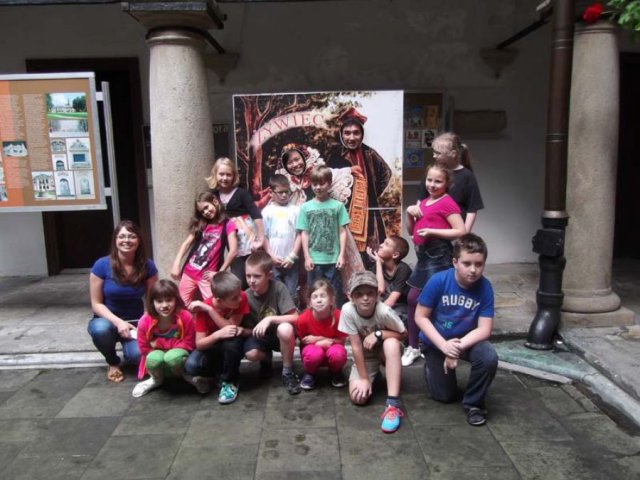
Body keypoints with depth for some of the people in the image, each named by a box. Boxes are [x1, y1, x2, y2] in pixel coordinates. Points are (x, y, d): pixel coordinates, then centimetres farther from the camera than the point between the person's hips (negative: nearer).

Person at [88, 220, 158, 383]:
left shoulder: (147, 266, -11)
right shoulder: (102, 265, -15)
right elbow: (96, 304, -10)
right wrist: (118, 322, -24)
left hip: (136, 322, 0)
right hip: (109, 320, 0)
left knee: (138, 355, -29)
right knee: (101, 329, -37)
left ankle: (129, 349, 13)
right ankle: (113, 363, -2)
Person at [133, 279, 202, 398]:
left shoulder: (185, 317, -22)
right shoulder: (145, 321, -18)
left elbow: (188, 344, -17)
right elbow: (144, 349, -6)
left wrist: (160, 342, -22)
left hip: (177, 355, -2)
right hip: (159, 362, 2)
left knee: (173, 357, -38)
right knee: (154, 358, -34)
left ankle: (188, 375, -2)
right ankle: (156, 379, 4)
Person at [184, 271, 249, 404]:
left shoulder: (241, 298, -23)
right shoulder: (203, 308, -23)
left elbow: (232, 328, -30)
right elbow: (199, 344, -25)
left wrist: (210, 310, -35)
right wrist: (217, 334, -44)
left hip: (233, 346, 0)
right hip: (213, 345, 1)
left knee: (232, 341, -36)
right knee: (191, 366, -28)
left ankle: (230, 381, -10)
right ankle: (212, 373, 8)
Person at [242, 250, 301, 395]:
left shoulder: (278, 288, -20)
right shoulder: (246, 296, -12)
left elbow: (295, 318, -24)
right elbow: (246, 328, -3)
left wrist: (270, 319, -32)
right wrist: (242, 330, -24)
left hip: (279, 334, -2)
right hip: (260, 336, 2)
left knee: (285, 329, -38)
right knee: (251, 354, -31)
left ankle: (288, 372, -13)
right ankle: (266, 358, 10)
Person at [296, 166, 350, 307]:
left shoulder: (338, 206, 0)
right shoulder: (306, 207, 2)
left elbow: (342, 232, 1)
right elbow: (304, 233, 2)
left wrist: (341, 255, -5)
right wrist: (307, 257, -3)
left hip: (333, 259, -1)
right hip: (314, 260, 1)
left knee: (335, 294, 7)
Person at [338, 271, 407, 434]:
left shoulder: (384, 311, -30)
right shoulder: (348, 310, -27)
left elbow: (403, 334, -14)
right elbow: (356, 346, -21)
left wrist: (378, 334, -30)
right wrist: (364, 378, -19)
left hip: (386, 351, -1)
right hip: (365, 356, 1)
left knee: (391, 343, -37)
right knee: (358, 397, -19)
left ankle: (393, 404, -32)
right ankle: (373, 376, 17)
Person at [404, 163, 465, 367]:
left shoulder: (447, 203, -9)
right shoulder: (424, 202, 16)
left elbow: (461, 231, -17)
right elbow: (412, 230, 19)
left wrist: (432, 231, -21)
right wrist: (409, 214, 1)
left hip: (438, 255, -9)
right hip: (423, 254, 9)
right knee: (412, 299, 11)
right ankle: (413, 347, 23)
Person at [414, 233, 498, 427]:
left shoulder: (485, 287, -20)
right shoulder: (438, 281, -25)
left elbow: (484, 329, -19)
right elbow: (420, 317, -19)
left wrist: (458, 347, -32)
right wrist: (444, 346, -28)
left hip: (467, 340, 1)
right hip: (436, 342, -1)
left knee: (489, 357, -31)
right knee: (445, 396, 6)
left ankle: (473, 402, -3)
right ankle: (431, 367, 39)